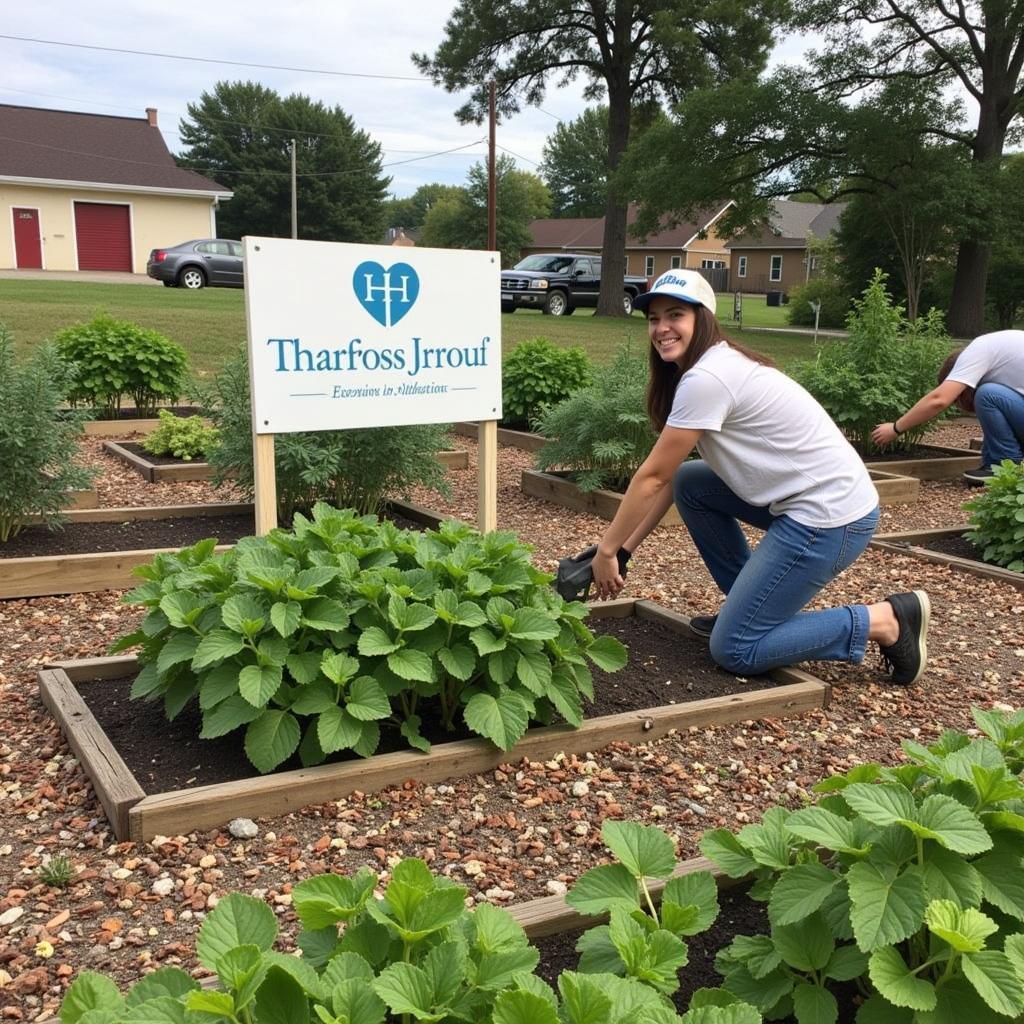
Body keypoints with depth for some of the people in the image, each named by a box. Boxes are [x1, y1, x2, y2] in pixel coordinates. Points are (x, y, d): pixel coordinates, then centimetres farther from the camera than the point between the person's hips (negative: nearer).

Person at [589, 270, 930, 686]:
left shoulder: (706, 379, -17)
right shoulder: (720, 365, 12)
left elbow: (652, 477, -12)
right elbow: (669, 478, 13)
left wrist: (606, 550, -3)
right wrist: (626, 546, 10)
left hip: (831, 516, -9)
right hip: (802, 499, 9)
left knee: (734, 650, -5)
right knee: (688, 482, 12)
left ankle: (886, 621, 0)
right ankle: (749, 607, 19)